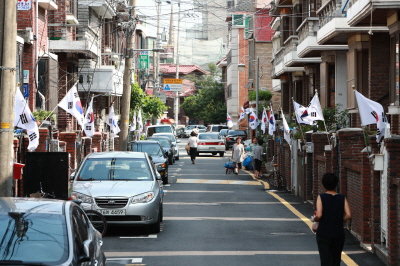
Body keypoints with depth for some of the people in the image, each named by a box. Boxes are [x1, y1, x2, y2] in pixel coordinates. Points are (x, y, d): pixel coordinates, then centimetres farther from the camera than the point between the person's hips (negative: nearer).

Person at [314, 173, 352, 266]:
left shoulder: (321, 197, -8)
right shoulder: (342, 198, -1)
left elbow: (319, 215, -19)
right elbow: (348, 215, -10)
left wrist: (315, 219, 3)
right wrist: (340, 220, 9)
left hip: (323, 235, -3)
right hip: (338, 234, 3)